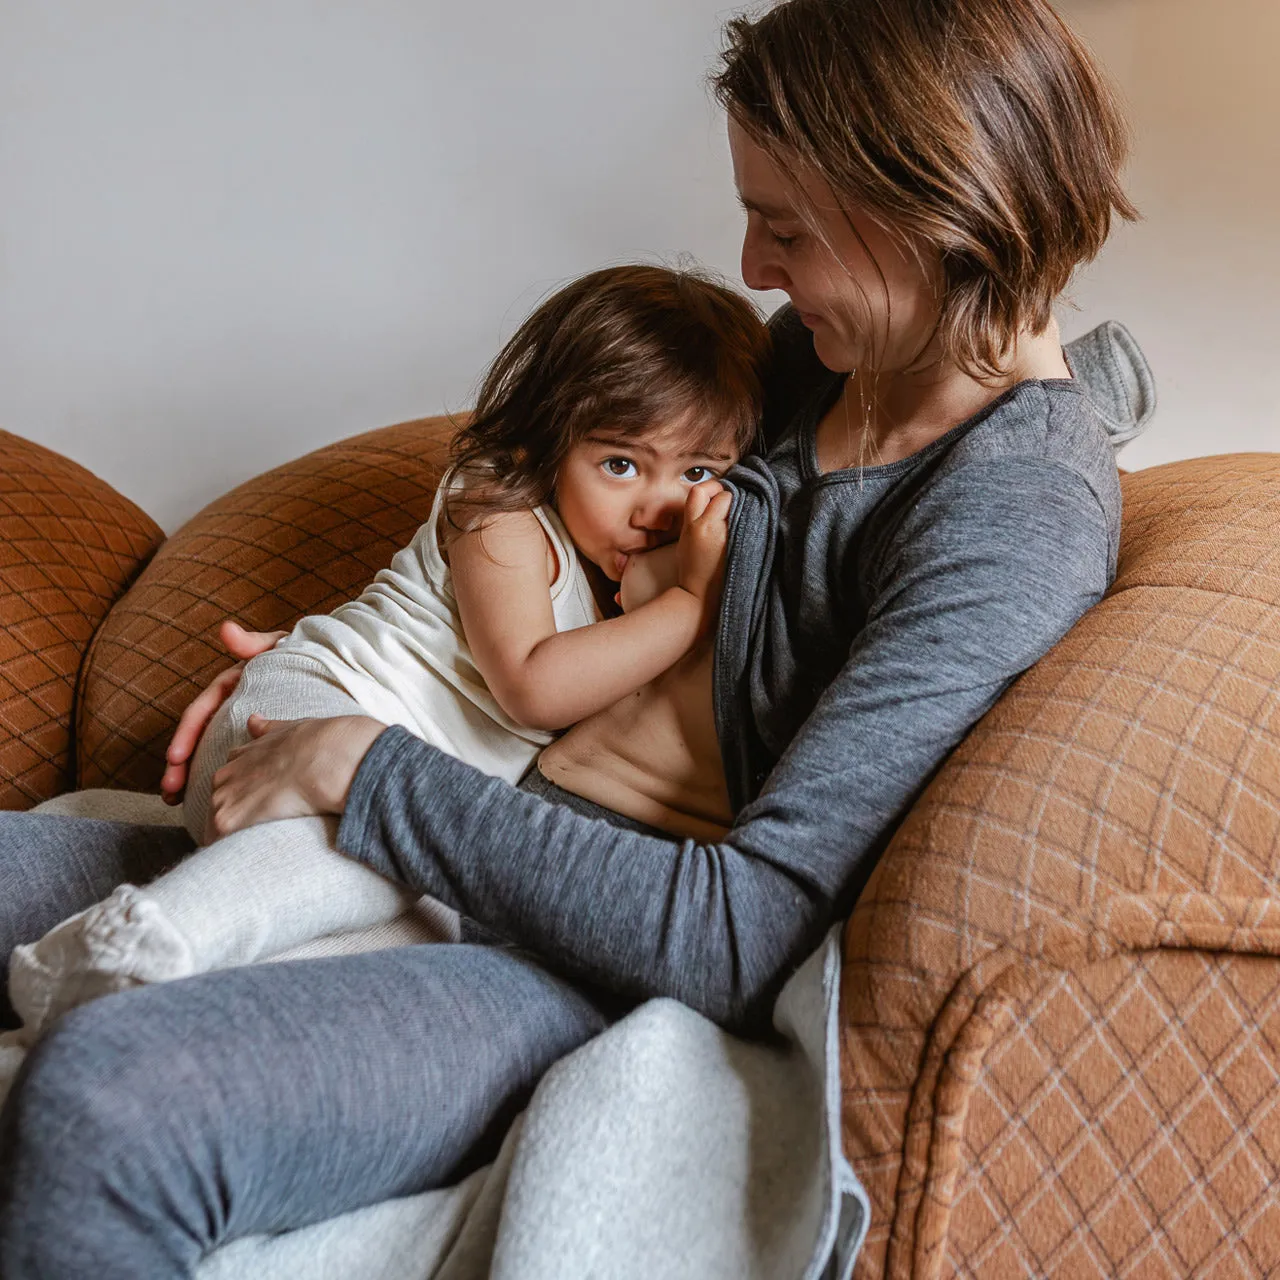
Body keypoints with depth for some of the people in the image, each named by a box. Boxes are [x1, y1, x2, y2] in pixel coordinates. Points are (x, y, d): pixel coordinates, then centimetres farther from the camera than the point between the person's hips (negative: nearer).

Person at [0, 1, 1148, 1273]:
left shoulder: (1021, 522, -19)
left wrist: (370, 769, -18)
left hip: (623, 956, -8)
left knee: (103, 1100, -31)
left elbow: (742, 940, -25)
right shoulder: (830, 347, 7)